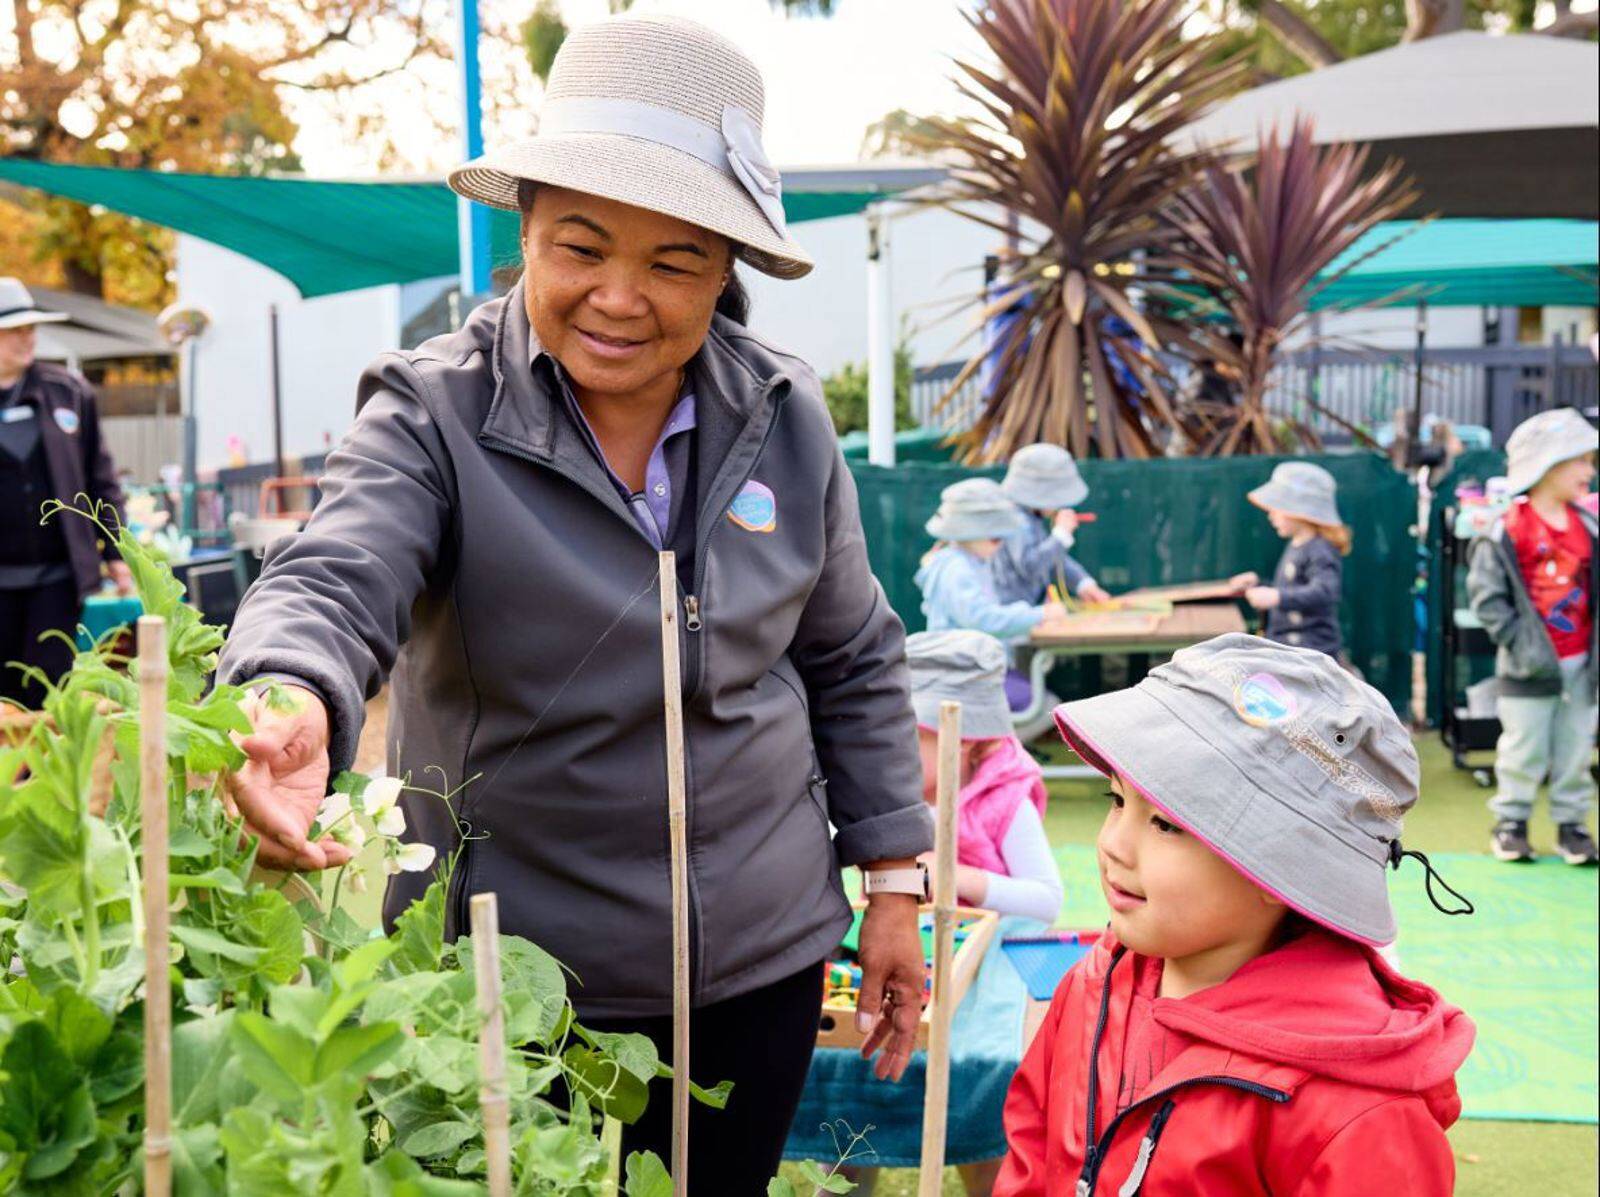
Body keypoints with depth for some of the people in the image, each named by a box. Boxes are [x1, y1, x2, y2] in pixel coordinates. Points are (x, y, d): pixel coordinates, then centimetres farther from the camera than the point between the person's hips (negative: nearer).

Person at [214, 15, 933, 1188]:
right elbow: (330, 584, -26)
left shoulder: (787, 418, -1)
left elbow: (853, 663, 7)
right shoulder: (436, 414, -11)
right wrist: (293, 702, -49)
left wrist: (893, 882, 7)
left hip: (762, 961, 3)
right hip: (511, 979, -3)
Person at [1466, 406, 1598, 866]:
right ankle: (1510, 821, 20)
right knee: (1523, 750, 4)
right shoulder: (1508, 529, -12)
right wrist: (1517, 640, -15)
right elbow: (1485, 592, -11)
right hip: (1530, 667, -4)